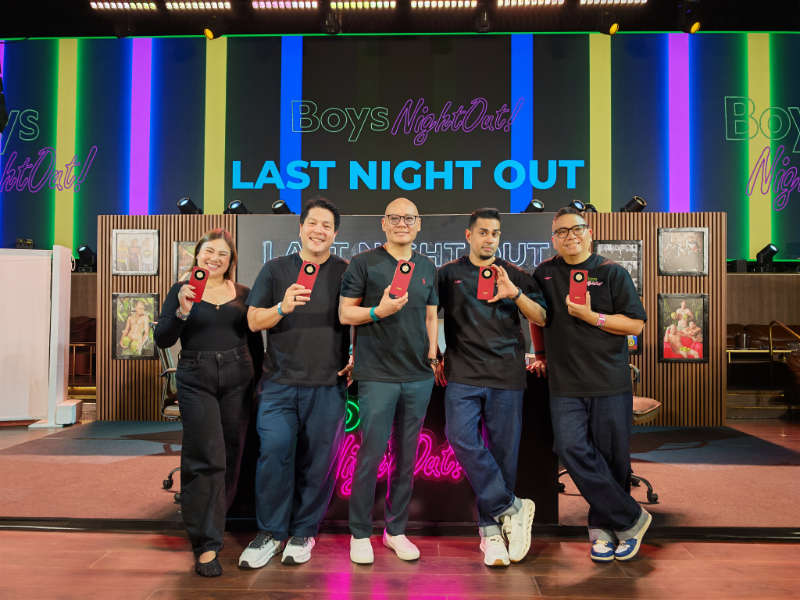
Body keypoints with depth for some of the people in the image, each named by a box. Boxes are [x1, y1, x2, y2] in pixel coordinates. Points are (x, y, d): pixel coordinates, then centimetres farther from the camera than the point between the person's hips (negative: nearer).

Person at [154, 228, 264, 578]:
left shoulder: (243, 294, 9)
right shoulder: (181, 291, 4)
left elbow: (255, 342, 14)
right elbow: (162, 340, -5)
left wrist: (261, 380, 9)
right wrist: (183, 310, -20)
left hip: (238, 378, 3)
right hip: (195, 380, -2)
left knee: (231, 454, 9)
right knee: (206, 457, -8)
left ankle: (214, 520, 33)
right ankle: (206, 545, -2)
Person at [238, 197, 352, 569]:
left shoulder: (346, 273, 8)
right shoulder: (276, 269, 9)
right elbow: (254, 321, 5)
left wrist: (357, 358, -2)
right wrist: (282, 307, -14)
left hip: (328, 385, 0)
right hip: (280, 382, 0)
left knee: (318, 461, 4)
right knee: (274, 451, -8)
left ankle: (303, 532, 23)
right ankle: (270, 533, 12)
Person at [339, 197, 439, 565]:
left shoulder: (427, 268, 13)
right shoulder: (364, 263, -1)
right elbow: (344, 314, -3)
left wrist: (433, 351, 6)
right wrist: (379, 311, -19)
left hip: (419, 376, 5)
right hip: (377, 375, -4)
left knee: (406, 456, 11)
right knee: (371, 454, -1)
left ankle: (396, 530, 26)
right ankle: (360, 534, 17)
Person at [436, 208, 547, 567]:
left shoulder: (515, 276, 13)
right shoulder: (448, 274, 11)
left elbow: (542, 319, 6)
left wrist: (515, 294, -11)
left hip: (506, 376, 1)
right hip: (463, 375, 0)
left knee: (503, 452, 2)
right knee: (462, 440, -18)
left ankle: (491, 528, 17)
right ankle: (513, 508, -4)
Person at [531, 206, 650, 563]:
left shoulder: (612, 272, 1)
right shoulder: (545, 273, 10)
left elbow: (636, 324, -3)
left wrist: (591, 317, -13)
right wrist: (541, 353, 21)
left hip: (611, 383, -2)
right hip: (564, 385, 2)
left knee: (612, 456, 3)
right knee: (571, 448, -11)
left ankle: (602, 526, 23)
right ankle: (630, 519, 3)